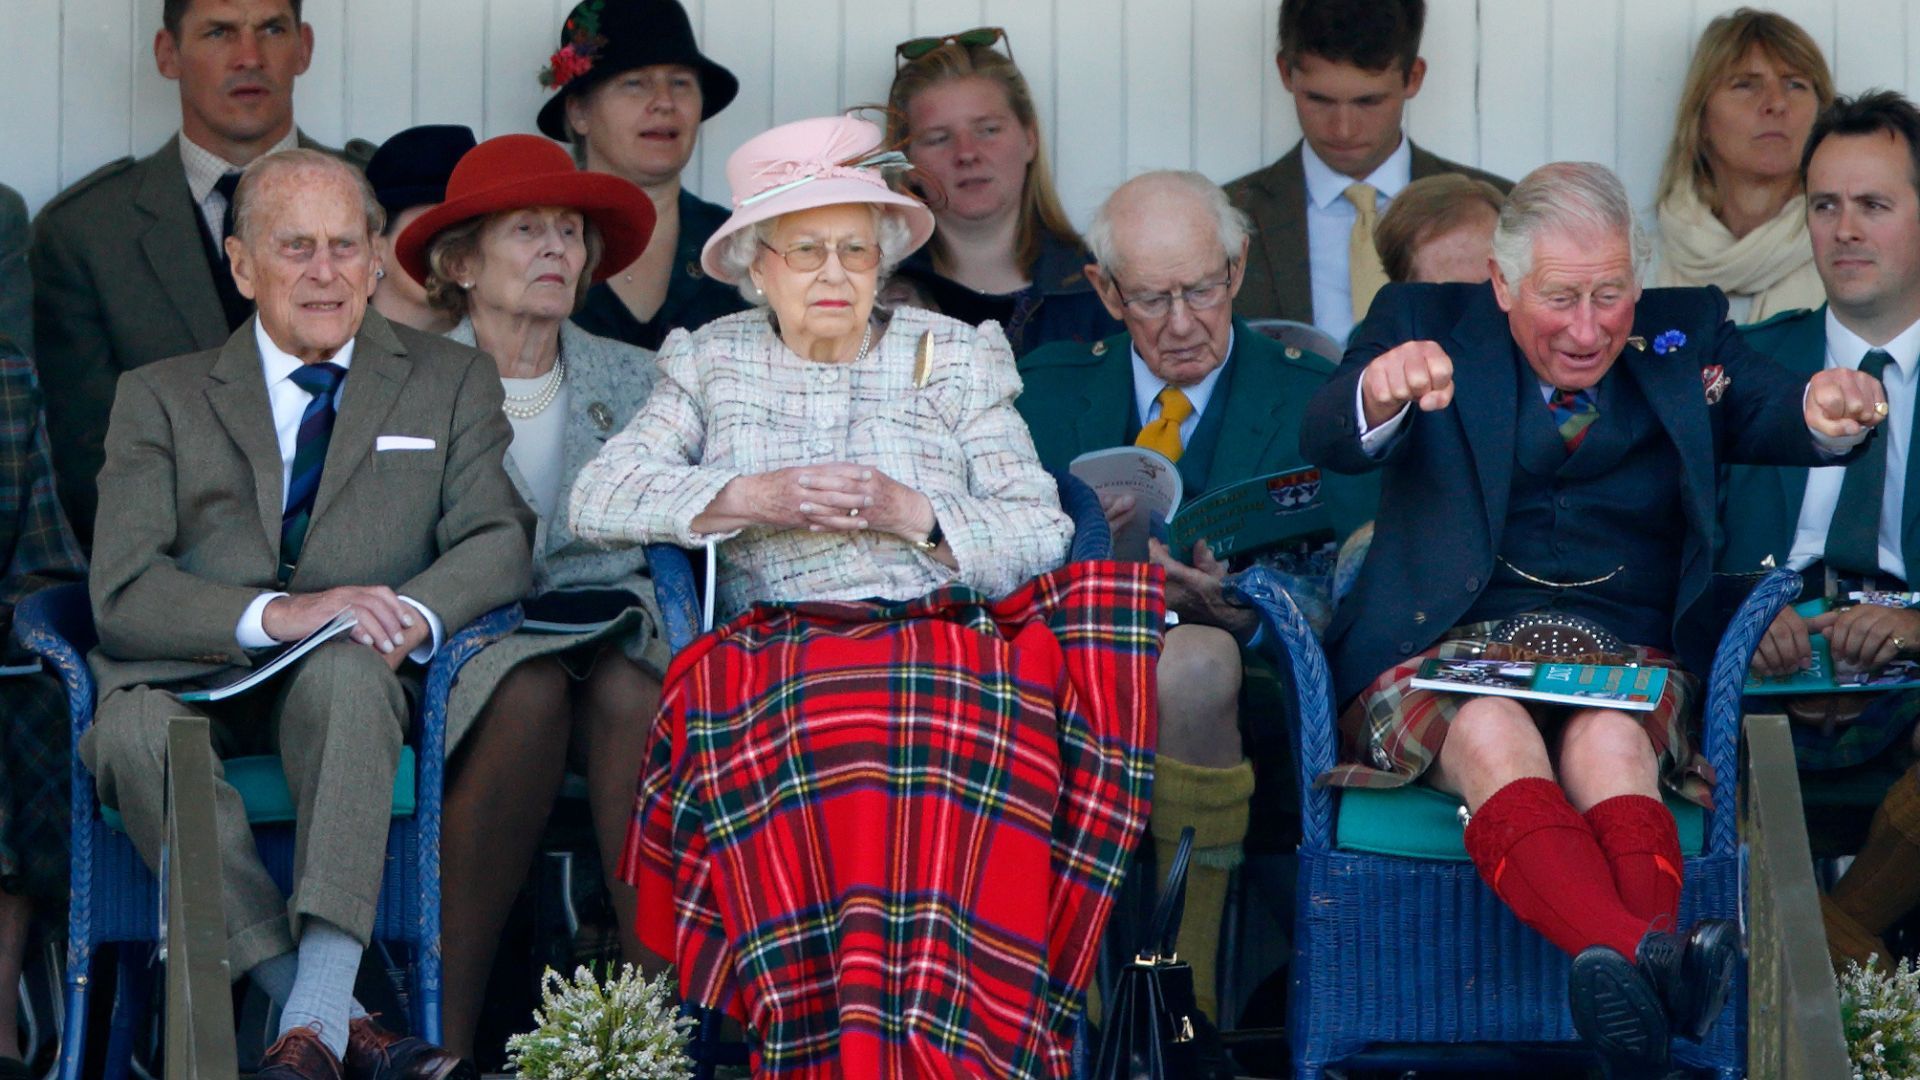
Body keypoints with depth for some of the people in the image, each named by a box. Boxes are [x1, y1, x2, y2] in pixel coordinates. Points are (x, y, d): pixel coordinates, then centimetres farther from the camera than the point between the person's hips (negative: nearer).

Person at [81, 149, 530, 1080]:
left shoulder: (451, 383, 17)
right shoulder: (161, 398, 13)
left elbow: (500, 543, 4)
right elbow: (124, 591, 0)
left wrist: (413, 616, -20)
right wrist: (273, 614, -19)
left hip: (359, 687, 0)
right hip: (199, 682, 0)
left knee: (345, 667, -36)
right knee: (133, 731, -34)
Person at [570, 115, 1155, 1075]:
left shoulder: (951, 358, 18)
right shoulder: (714, 363, 20)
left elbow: (1043, 540, 8)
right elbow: (598, 497, 5)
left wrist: (912, 512, -8)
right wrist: (750, 499, -7)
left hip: (941, 642, 1)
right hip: (773, 661, 0)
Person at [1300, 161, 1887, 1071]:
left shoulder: (1685, 334, 15)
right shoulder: (1427, 323, 10)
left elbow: (1770, 414, -4)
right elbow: (1330, 443, -9)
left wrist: (1829, 414, -30)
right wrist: (1380, 394, -35)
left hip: (1624, 654, 2)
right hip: (1449, 651, -1)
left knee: (1610, 740, -34)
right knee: (1491, 735, -36)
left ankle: (1649, 965, -62)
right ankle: (1652, 963, -62)